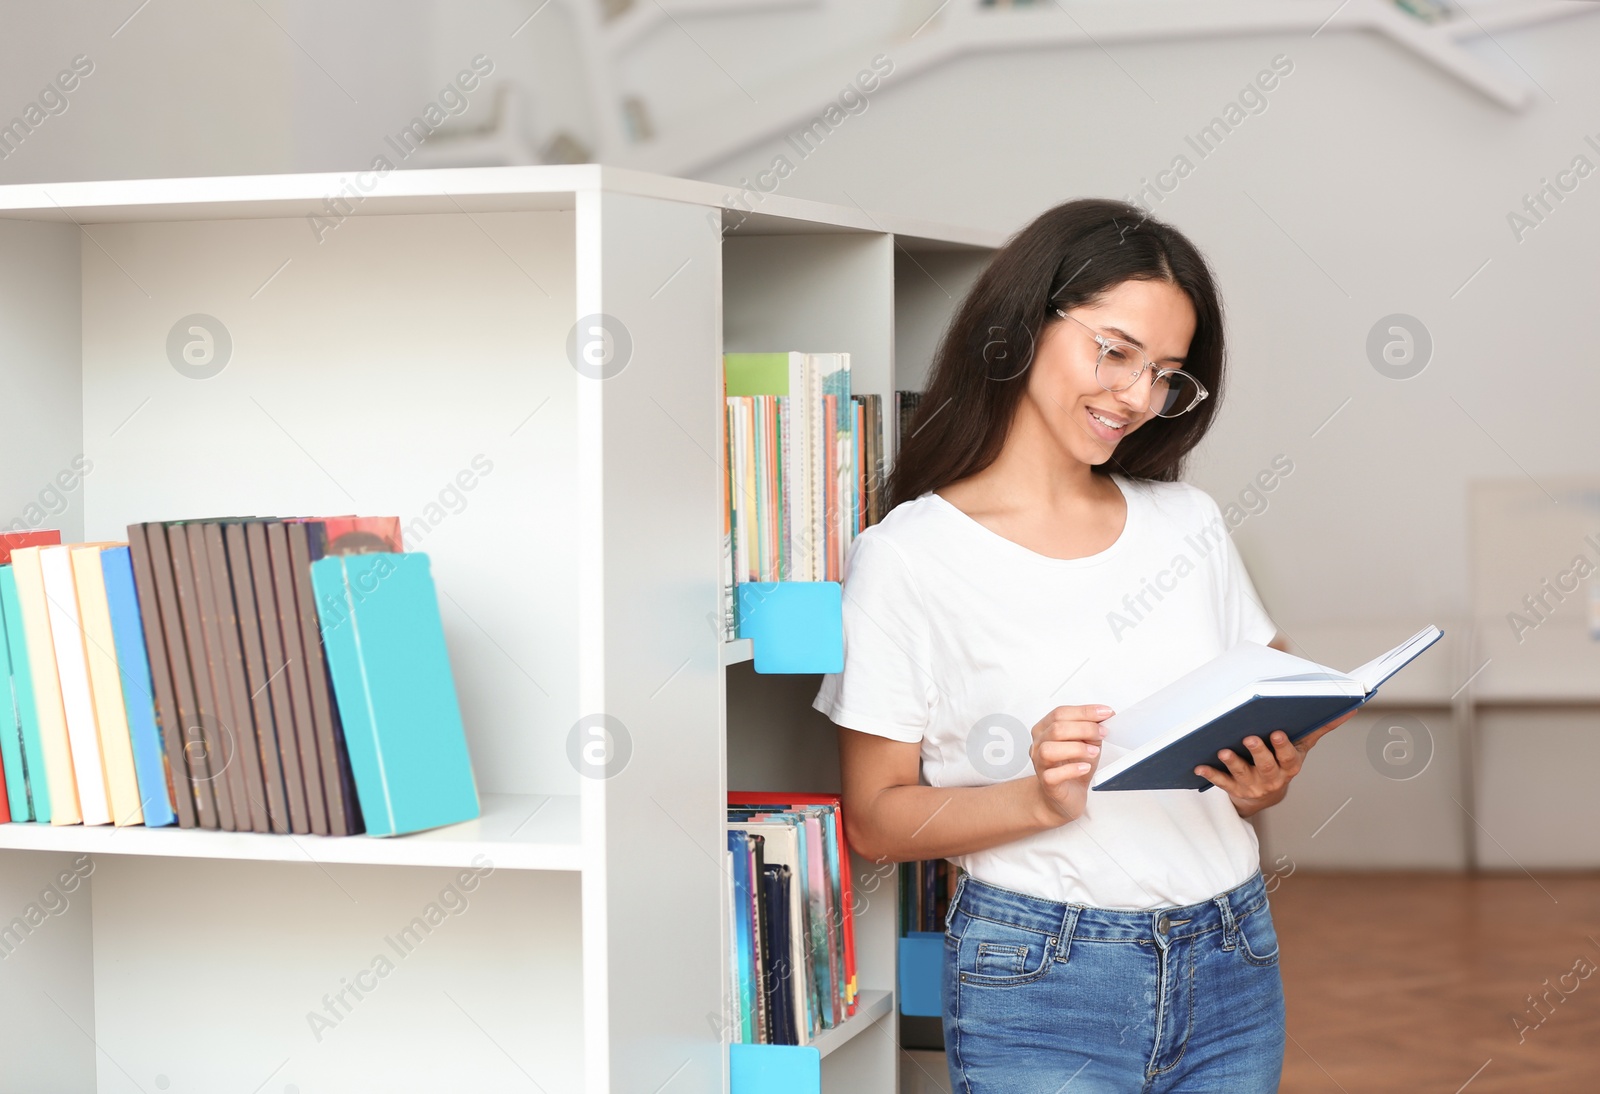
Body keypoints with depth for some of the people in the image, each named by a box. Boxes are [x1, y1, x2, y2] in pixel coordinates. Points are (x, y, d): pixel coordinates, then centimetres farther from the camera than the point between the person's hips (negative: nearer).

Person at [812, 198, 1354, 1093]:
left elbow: (1266, 708, 15)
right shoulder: (909, 557, -7)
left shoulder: (1189, 523, 7)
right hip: (1040, 978, -4)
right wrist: (1040, 798, -22)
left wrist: (1262, 782, -8)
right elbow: (877, 819, -6)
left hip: (1231, 961, 4)